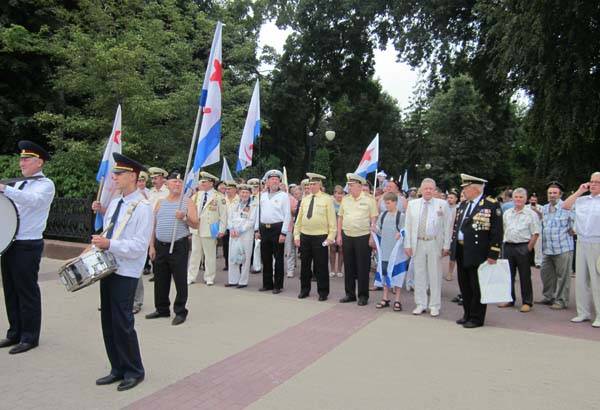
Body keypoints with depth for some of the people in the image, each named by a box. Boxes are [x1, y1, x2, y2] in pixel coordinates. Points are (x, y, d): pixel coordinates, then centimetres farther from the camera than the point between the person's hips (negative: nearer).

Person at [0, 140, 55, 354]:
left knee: (27, 292, 0)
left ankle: (29, 337, 11)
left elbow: (33, 200, -28)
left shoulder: (46, 184, -7)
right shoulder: (19, 184, 16)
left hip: (28, 245, -8)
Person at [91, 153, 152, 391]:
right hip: (108, 269, 8)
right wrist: (98, 244, 5)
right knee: (108, 322, 13)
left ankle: (134, 372, 17)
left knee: (122, 323, -1)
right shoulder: (114, 203, 11)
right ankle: (118, 369, 28)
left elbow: (139, 246, -19)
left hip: (126, 273, -8)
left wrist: (109, 245, -24)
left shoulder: (142, 207, -13)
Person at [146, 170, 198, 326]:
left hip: (179, 246, -4)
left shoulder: (188, 202, 0)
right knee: (160, 279, 12)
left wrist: (184, 218, -22)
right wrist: (152, 246, 6)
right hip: (160, 246, 4)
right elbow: (153, 225, 11)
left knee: (180, 280, 0)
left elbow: (196, 224, -5)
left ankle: (180, 312, 12)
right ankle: (162, 309, 27)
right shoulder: (160, 203, 11)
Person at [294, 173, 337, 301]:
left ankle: (323, 292, 15)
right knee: (305, 265, 12)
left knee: (321, 266, 2)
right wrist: (296, 235, 6)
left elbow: (332, 220, -5)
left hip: (320, 237, -4)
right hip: (304, 236, 5)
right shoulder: (305, 200, 11)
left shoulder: (327, 199, -3)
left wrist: (330, 237, -10)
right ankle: (304, 290, 26)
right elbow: (299, 219, 12)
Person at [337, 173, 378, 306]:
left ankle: (363, 296, 13)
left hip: (363, 236, -4)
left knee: (363, 267, 2)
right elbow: (340, 217, 11)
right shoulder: (345, 199, 9)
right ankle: (350, 294, 22)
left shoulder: (369, 199, -4)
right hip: (347, 236, 5)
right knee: (348, 266, 10)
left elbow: (374, 219, -5)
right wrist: (339, 235, 6)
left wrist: (372, 236, -12)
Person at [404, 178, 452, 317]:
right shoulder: (412, 204, 5)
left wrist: (446, 246, -5)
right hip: (418, 243, 2)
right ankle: (420, 304, 20)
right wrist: (408, 245, 0)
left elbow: (447, 226, 0)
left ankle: (434, 306, 17)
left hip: (435, 244, -1)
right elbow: (408, 226, 5)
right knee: (419, 274, 8)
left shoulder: (442, 204, 0)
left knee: (435, 275, 5)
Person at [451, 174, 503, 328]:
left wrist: (493, 255, -14)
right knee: (464, 286, 15)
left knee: (477, 287, 2)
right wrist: (453, 247, 13)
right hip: (461, 251, 7)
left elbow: (497, 232, -11)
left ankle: (477, 318, 15)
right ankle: (467, 314, 28)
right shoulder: (463, 204, 13)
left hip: (478, 253, -7)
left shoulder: (492, 205, -9)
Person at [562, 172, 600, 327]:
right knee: (580, 279, 8)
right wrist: (579, 191, 6)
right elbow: (565, 206, 10)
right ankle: (584, 313, 18)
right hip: (581, 243, 5)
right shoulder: (582, 200, 12)